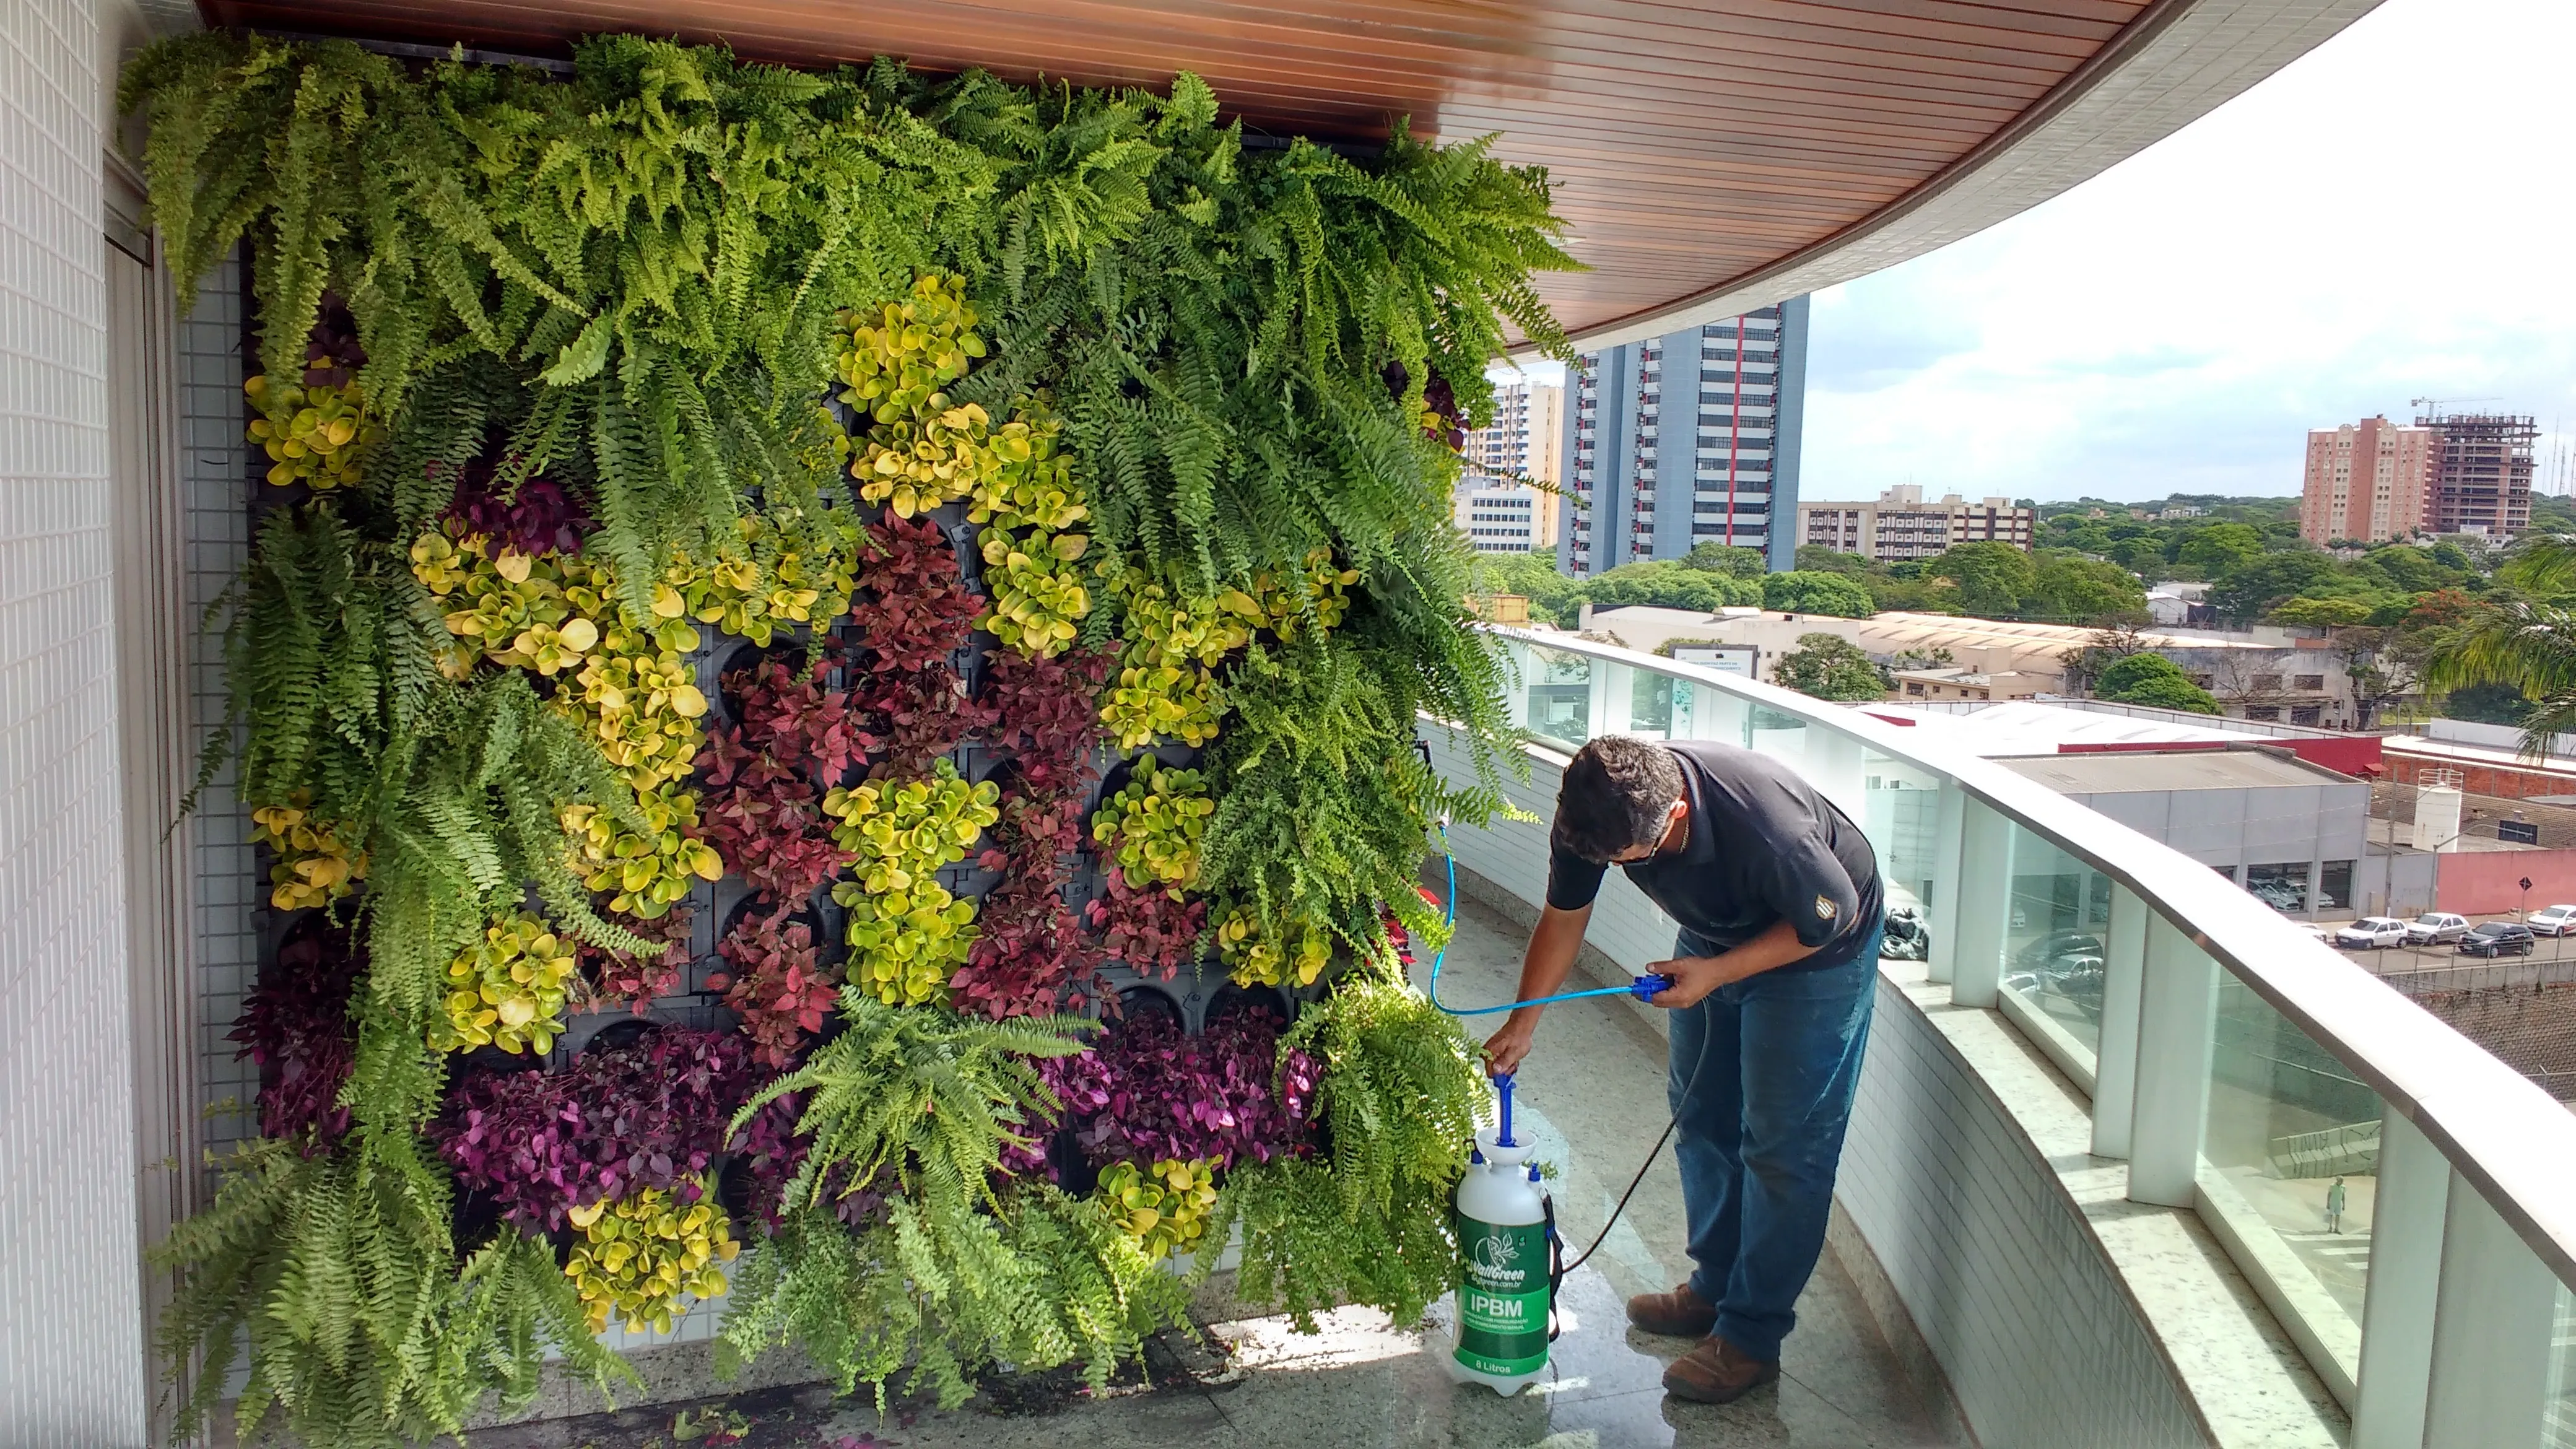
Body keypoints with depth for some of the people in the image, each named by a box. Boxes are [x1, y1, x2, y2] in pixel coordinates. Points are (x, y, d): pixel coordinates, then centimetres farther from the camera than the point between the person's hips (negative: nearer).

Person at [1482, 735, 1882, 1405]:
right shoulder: (1593, 811, -25)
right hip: (1716, 936, 6)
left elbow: (1831, 915, -23)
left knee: (1781, 1144, -4)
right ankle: (1715, 1286, 31)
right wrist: (1521, 1024, -3)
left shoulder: (1765, 824, -43)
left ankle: (1752, 1336, 7)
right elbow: (1564, 916, -6)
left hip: (1817, 949, -6)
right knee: (1699, 1117, 13)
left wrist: (1715, 974, -26)